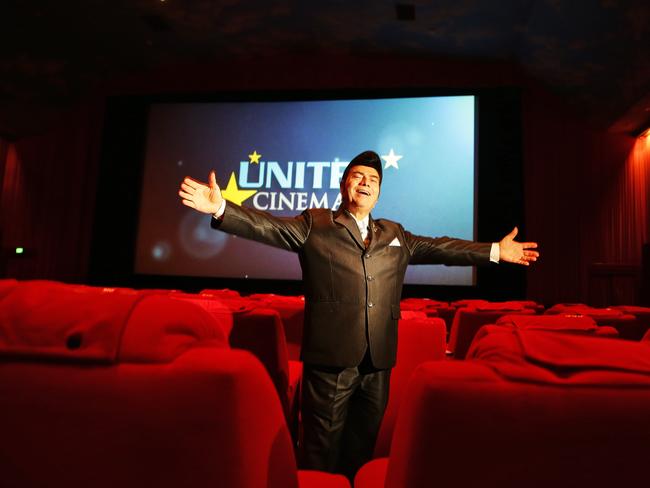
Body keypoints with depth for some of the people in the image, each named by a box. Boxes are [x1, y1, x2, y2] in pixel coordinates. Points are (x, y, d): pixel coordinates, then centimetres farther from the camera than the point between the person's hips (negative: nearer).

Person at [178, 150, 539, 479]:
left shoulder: (395, 235, 19)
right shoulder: (314, 225, 5)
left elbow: (439, 247, 19)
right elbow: (268, 226, -5)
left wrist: (495, 251, 15)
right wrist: (220, 207, -19)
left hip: (379, 359, 4)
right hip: (330, 356, -4)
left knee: (364, 445, 16)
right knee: (322, 447, 5)